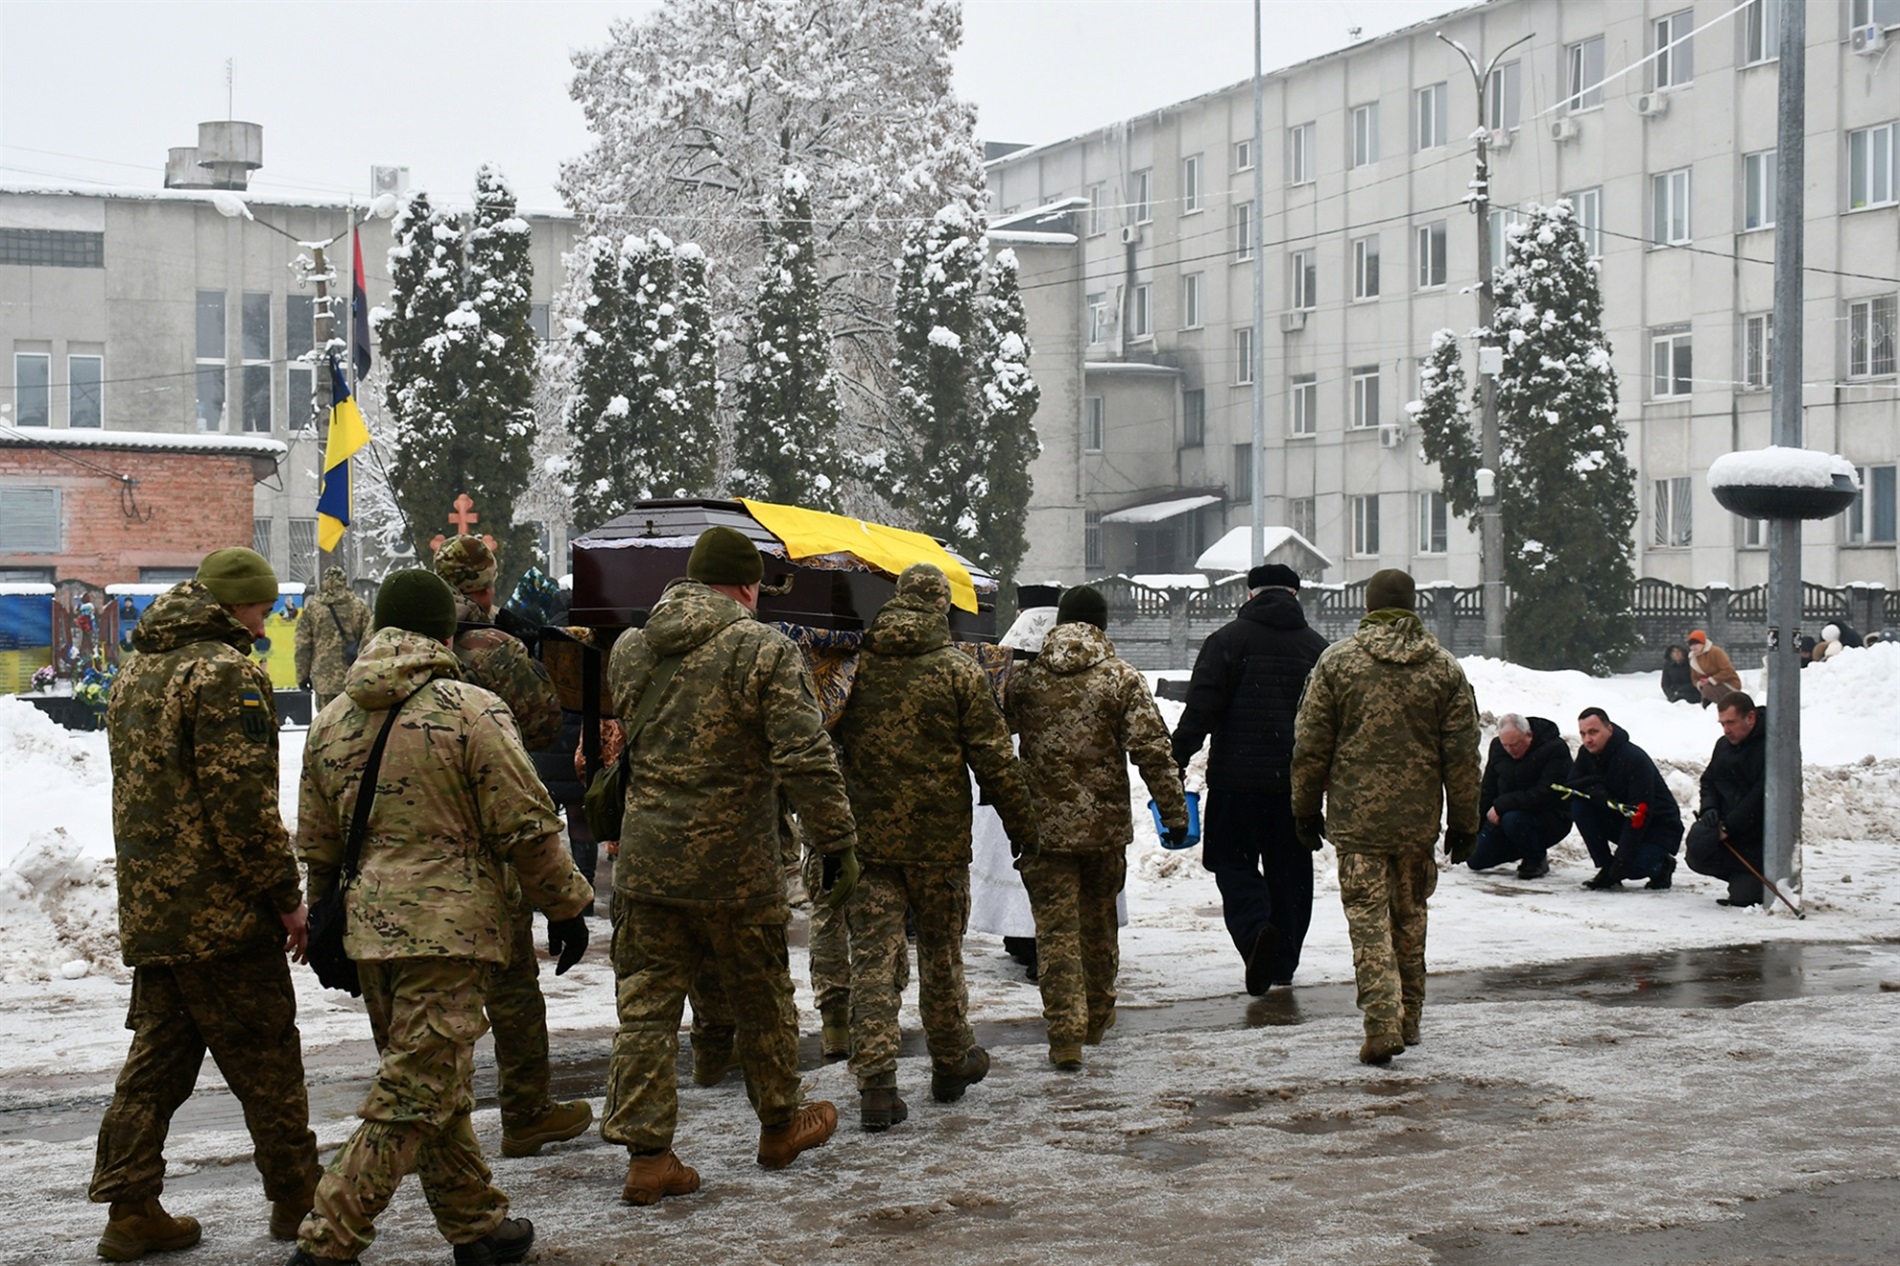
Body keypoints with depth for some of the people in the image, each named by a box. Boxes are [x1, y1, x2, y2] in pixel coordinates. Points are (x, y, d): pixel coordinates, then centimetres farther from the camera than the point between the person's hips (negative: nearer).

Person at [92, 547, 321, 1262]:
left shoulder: (136, 673, 15)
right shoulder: (226, 673, -15)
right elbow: (243, 804, -20)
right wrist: (285, 897, -13)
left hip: (148, 909, 9)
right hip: (222, 912, -8)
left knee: (157, 1058, 13)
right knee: (266, 1060, 4)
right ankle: (297, 1199, 14)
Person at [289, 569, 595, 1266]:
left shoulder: (331, 721, 10)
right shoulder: (471, 711, -10)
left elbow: (317, 843, 18)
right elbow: (526, 827, -10)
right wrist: (566, 905, 2)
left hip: (369, 928, 7)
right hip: (448, 928, -7)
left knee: (438, 1087, 17)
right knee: (413, 1098, -3)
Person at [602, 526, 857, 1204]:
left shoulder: (631, 649, 7)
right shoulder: (764, 650, -11)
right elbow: (806, 760, -15)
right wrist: (839, 843, -9)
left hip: (645, 862, 4)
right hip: (736, 867, -4)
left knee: (646, 1006, 7)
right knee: (762, 1000, 15)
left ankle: (646, 1153, 6)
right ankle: (779, 1125, 31)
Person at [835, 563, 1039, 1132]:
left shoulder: (854, 664, 2)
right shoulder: (958, 670, -6)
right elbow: (994, 758, -5)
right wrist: (1022, 824, 5)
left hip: (866, 836, 1)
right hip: (939, 839, -1)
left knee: (872, 957, 1)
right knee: (941, 954, 14)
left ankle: (876, 1086, -6)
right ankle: (951, 1063, 28)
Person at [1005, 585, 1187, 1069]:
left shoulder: (1023, 677, 1)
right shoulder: (1121, 678, -4)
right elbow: (1152, 749, -8)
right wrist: (1174, 811, -4)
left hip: (1043, 825, -1)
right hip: (1105, 824, 1)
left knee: (1056, 929, 1)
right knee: (1098, 920, 18)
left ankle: (1066, 1033, -5)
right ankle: (1097, 1015, 33)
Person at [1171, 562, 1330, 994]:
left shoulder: (1227, 640, -3)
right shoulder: (1318, 648, 8)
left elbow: (1201, 708, -10)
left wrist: (1178, 759, -3)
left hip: (1237, 777, -3)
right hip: (1298, 779, 3)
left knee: (1234, 862, 5)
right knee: (1290, 869, 13)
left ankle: (1256, 931, -20)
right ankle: (1284, 961, 17)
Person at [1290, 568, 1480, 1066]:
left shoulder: (1337, 661, -4)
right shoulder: (1444, 668, 2)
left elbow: (1310, 745, -2)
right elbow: (1463, 754, 4)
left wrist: (1306, 808, 9)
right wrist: (1464, 821, 12)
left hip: (1356, 817, -2)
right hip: (1418, 818, 2)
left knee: (1368, 918, -1)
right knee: (1410, 916, 16)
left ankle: (1382, 1022, -12)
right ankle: (1408, 1019, 25)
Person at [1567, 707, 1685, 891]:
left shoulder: (1635, 759, -27)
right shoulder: (1587, 754, -3)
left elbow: (1640, 813, -30)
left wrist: (1622, 859, -34)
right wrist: (1594, 788, -29)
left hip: (1658, 828, -7)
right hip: (1620, 820, 7)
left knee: (1630, 867, -32)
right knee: (1579, 805, -17)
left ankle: (1661, 865, 6)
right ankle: (1605, 868, -7)